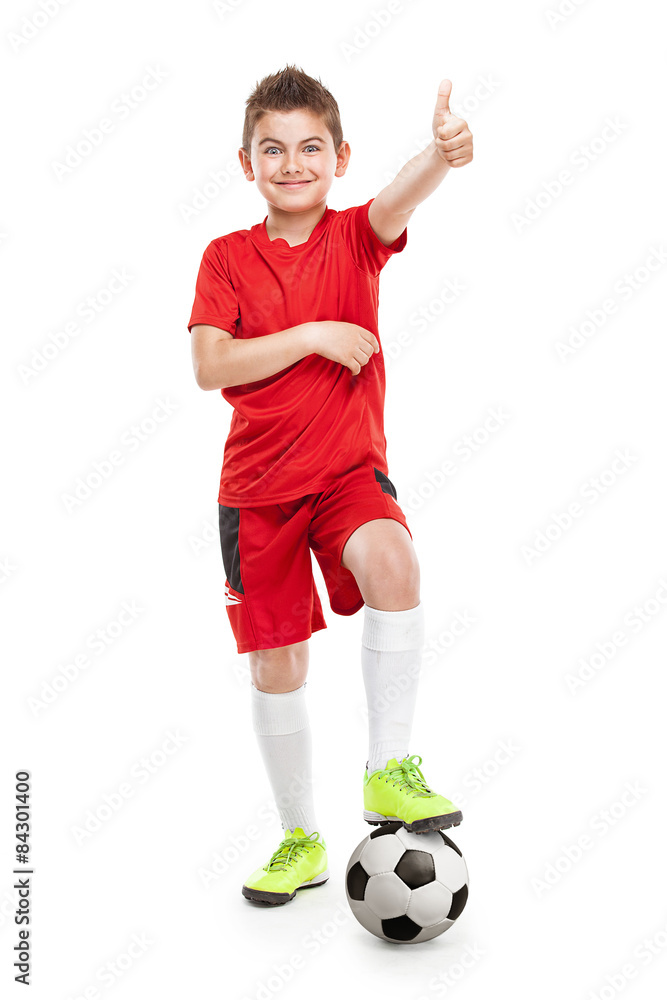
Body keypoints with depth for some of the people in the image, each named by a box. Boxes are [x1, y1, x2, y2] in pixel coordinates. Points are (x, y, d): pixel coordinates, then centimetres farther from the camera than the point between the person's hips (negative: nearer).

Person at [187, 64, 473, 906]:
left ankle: (388, 770, -16)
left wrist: (441, 154, -44)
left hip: (350, 469, -1)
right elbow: (210, 367, -11)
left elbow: (398, 202, -23)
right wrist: (312, 335, -17)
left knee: (392, 561, -34)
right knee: (275, 663, 6)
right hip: (259, 486, 1)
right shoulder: (227, 257, 2)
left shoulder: (356, 236, 1)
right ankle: (301, 839, 27)